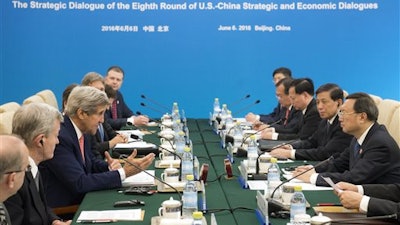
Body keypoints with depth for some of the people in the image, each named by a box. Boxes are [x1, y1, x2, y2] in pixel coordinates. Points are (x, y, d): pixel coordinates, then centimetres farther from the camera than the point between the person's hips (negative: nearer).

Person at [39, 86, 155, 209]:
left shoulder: (83, 132, 4)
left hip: (79, 201, 8)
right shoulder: (60, 137, -22)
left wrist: (109, 166, -4)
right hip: (61, 209, -8)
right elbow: (79, 183, -24)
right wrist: (123, 172, -21)